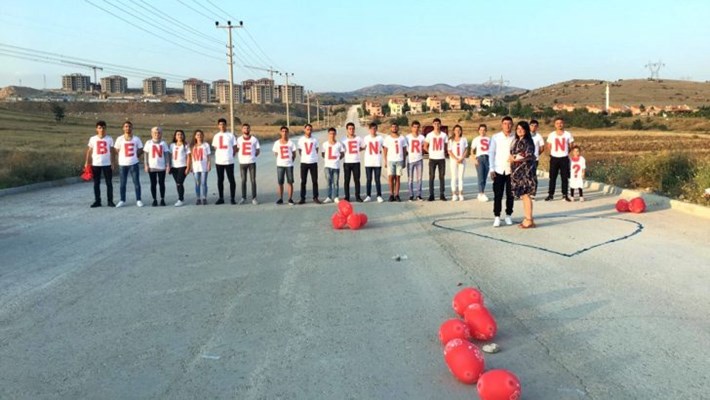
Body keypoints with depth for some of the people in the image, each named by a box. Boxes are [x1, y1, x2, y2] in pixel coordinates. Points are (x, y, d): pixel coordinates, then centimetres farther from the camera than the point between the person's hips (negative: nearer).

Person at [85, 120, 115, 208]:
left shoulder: (109, 139, 1)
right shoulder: (92, 139, 2)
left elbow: (112, 151, 4)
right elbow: (89, 151, 5)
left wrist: (113, 163, -2)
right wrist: (87, 162, -2)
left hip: (107, 164, -1)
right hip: (95, 164, 1)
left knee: (109, 183, 2)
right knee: (96, 183, 6)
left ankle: (110, 201, 9)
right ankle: (97, 201, 14)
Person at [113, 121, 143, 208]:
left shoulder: (136, 139, 2)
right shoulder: (120, 139, 1)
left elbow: (141, 150, 8)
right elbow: (117, 151, 6)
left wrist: (135, 156, -1)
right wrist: (124, 156, 0)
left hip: (134, 163, 0)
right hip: (122, 164, 0)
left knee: (136, 182, 1)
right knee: (122, 183, 5)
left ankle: (138, 200, 9)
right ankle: (122, 200, 14)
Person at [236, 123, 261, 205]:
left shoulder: (254, 139, 3)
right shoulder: (239, 139, 7)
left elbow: (258, 150, 8)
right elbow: (237, 149, 15)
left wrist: (253, 156, -2)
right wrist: (240, 156, 3)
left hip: (252, 162, -1)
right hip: (242, 162, 1)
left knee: (253, 180, -2)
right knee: (243, 180, 5)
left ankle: (254, 198, 4)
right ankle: (243, 197, 13)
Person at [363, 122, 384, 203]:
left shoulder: (380, 138, 2)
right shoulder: (366, 138, 3)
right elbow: (364, 147, 13)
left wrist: (380, 151, 0)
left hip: (377, 162, -1)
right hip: (368, 162, 1)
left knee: (377, 180, 0)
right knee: (368, 179, 4)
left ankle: (379, 196, 5)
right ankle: (368, 195, 10)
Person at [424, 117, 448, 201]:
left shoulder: (444, 135, 5)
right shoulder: (429, 135, 2)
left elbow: (445, 146, 13)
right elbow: (425, 147, 7)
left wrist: (444, 153, 0)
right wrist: (431, 152, 0)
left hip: (442, 158, 1)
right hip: (432, 159, -1)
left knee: (442, 177, 3)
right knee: (431, 177, 0)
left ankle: (442, 194, 9)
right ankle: (431, 195, 4)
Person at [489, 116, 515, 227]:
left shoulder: (515, 137, 0)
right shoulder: (495, 137, 1)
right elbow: (491, 153, 2)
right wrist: (492, 169, -3)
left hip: (511, 170, 0)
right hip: (499, 170, 0)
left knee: (510, 194, 7)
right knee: (498, 194, 0)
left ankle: (508, 215, 20)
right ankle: (497, 217, 6)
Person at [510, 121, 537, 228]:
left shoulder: (527, 141, -8)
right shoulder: (516, 141, 16)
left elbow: (529, 156, -16)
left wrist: (515, 159, -12)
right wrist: (512, 158, 3)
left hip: (526, 170, -8)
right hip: (518, 171, 8)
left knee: (525, 194, -8)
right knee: (523, 195, 9)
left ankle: (529, 220, -4)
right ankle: (527, 219, 15)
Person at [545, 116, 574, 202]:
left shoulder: (568, 134, 0)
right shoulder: (551, 135, 1)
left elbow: (570, 146, 9)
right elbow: (549, 146, 10)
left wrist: (565, 153, 6)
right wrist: (552, 153, 7)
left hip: (564, 158, 0)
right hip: (554, 158, 0)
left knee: (565, 177, 3)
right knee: (552, 177, 4)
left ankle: (565, 195, 11)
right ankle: (550, 194, 10)